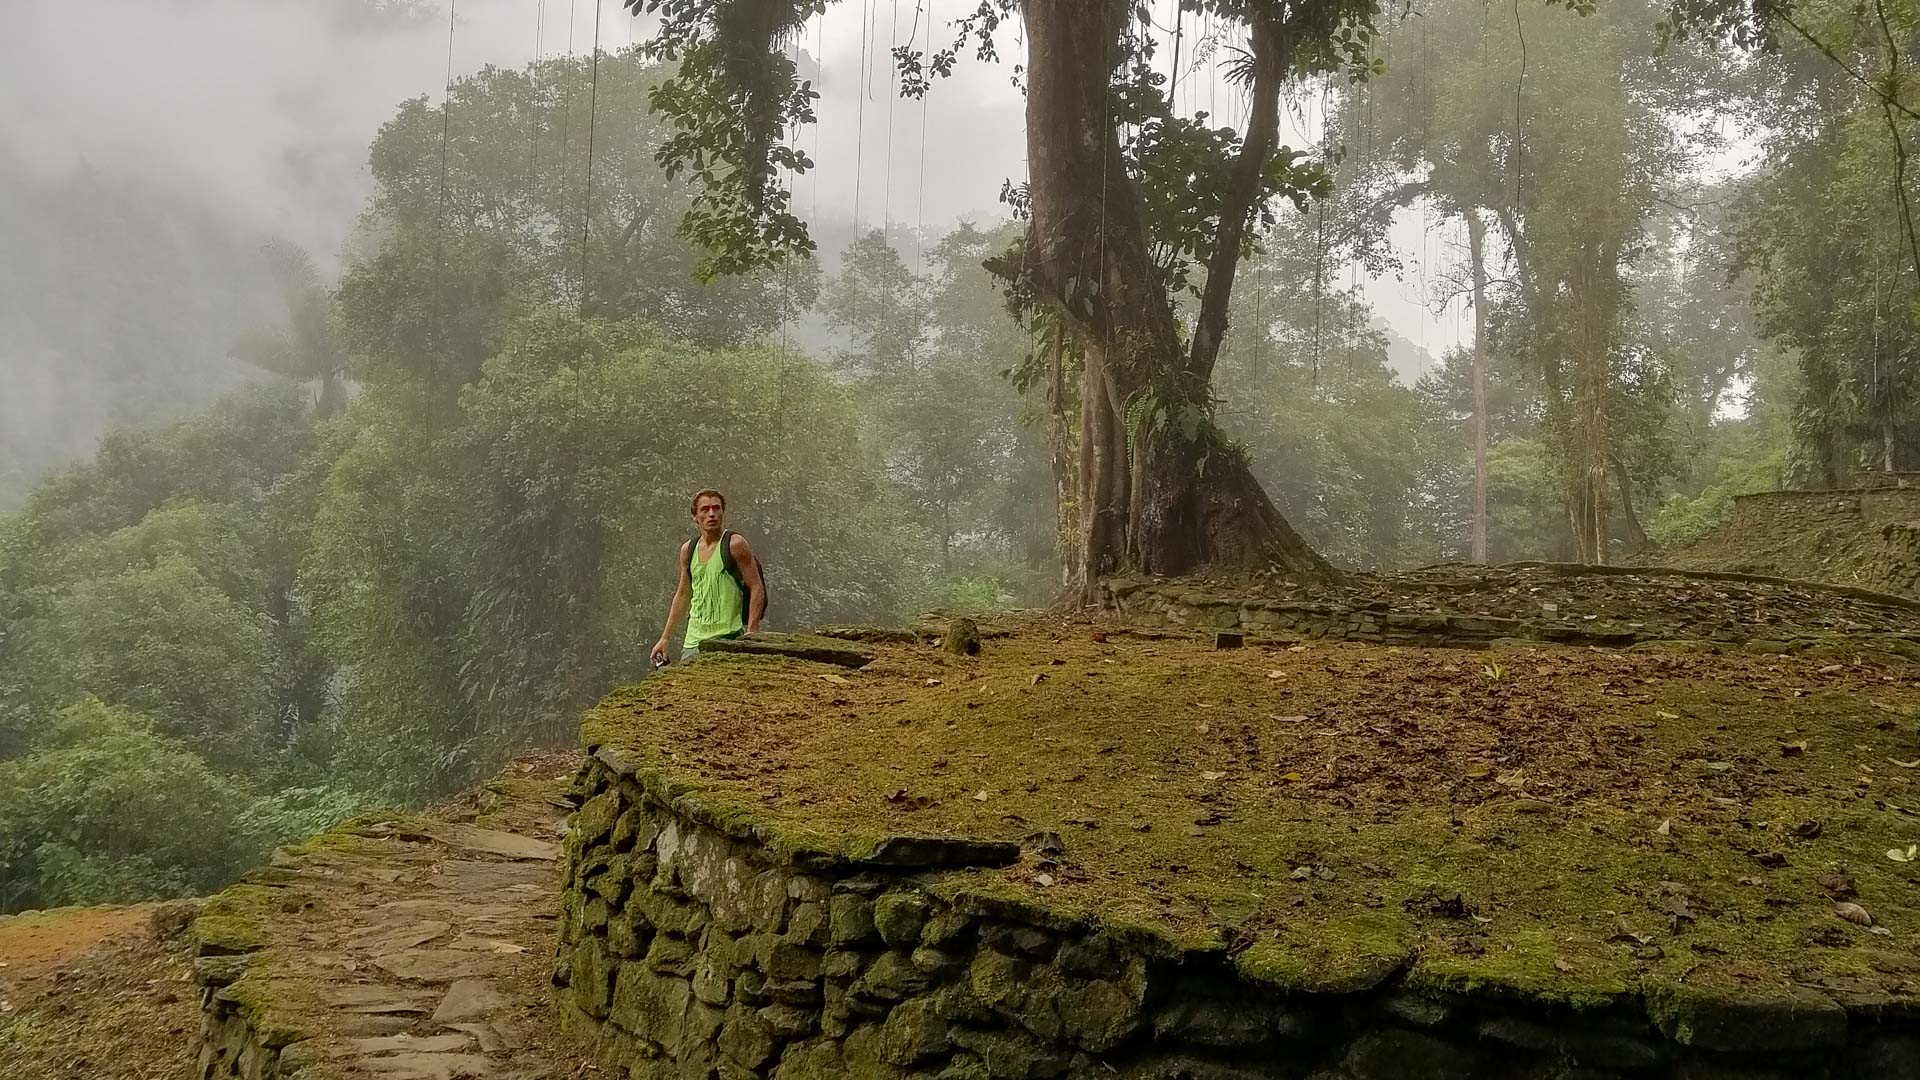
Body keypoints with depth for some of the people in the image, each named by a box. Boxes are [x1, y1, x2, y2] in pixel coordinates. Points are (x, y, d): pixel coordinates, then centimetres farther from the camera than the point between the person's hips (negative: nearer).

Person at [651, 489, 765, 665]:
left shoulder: (735, 544, -5)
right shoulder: (688, 549, 12)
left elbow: (757, 588, -7)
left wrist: (751, 633, -17)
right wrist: (664, 638, 20)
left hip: (728, 639, -6)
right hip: (693, 640, 6)